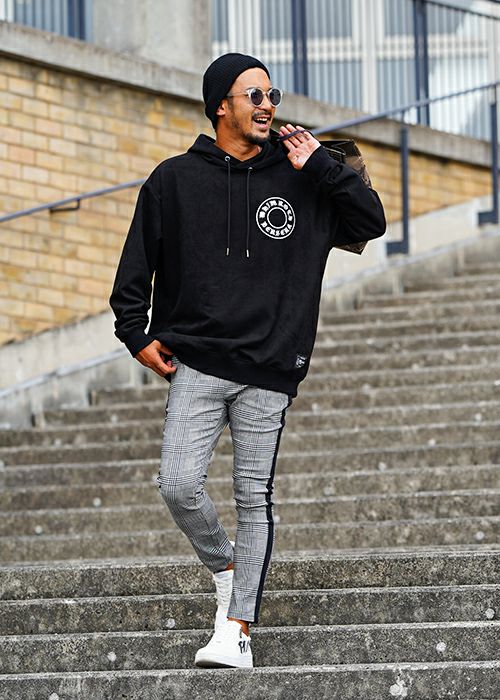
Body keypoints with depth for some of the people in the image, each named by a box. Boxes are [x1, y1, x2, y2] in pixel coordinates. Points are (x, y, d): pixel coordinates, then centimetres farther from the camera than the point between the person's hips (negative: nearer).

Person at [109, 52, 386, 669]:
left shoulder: (299, 180, 8)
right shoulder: (175, 180, 5)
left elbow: (371, 221, 4)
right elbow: (137, 264, 11)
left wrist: (320, 167, -2)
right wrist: (135, 333, 3)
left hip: (270, 370, 1)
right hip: (196, 364, 0)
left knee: (255, 499, 0)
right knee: (179, 484, -13)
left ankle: (237, 630, 4)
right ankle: (223, 566, 17)